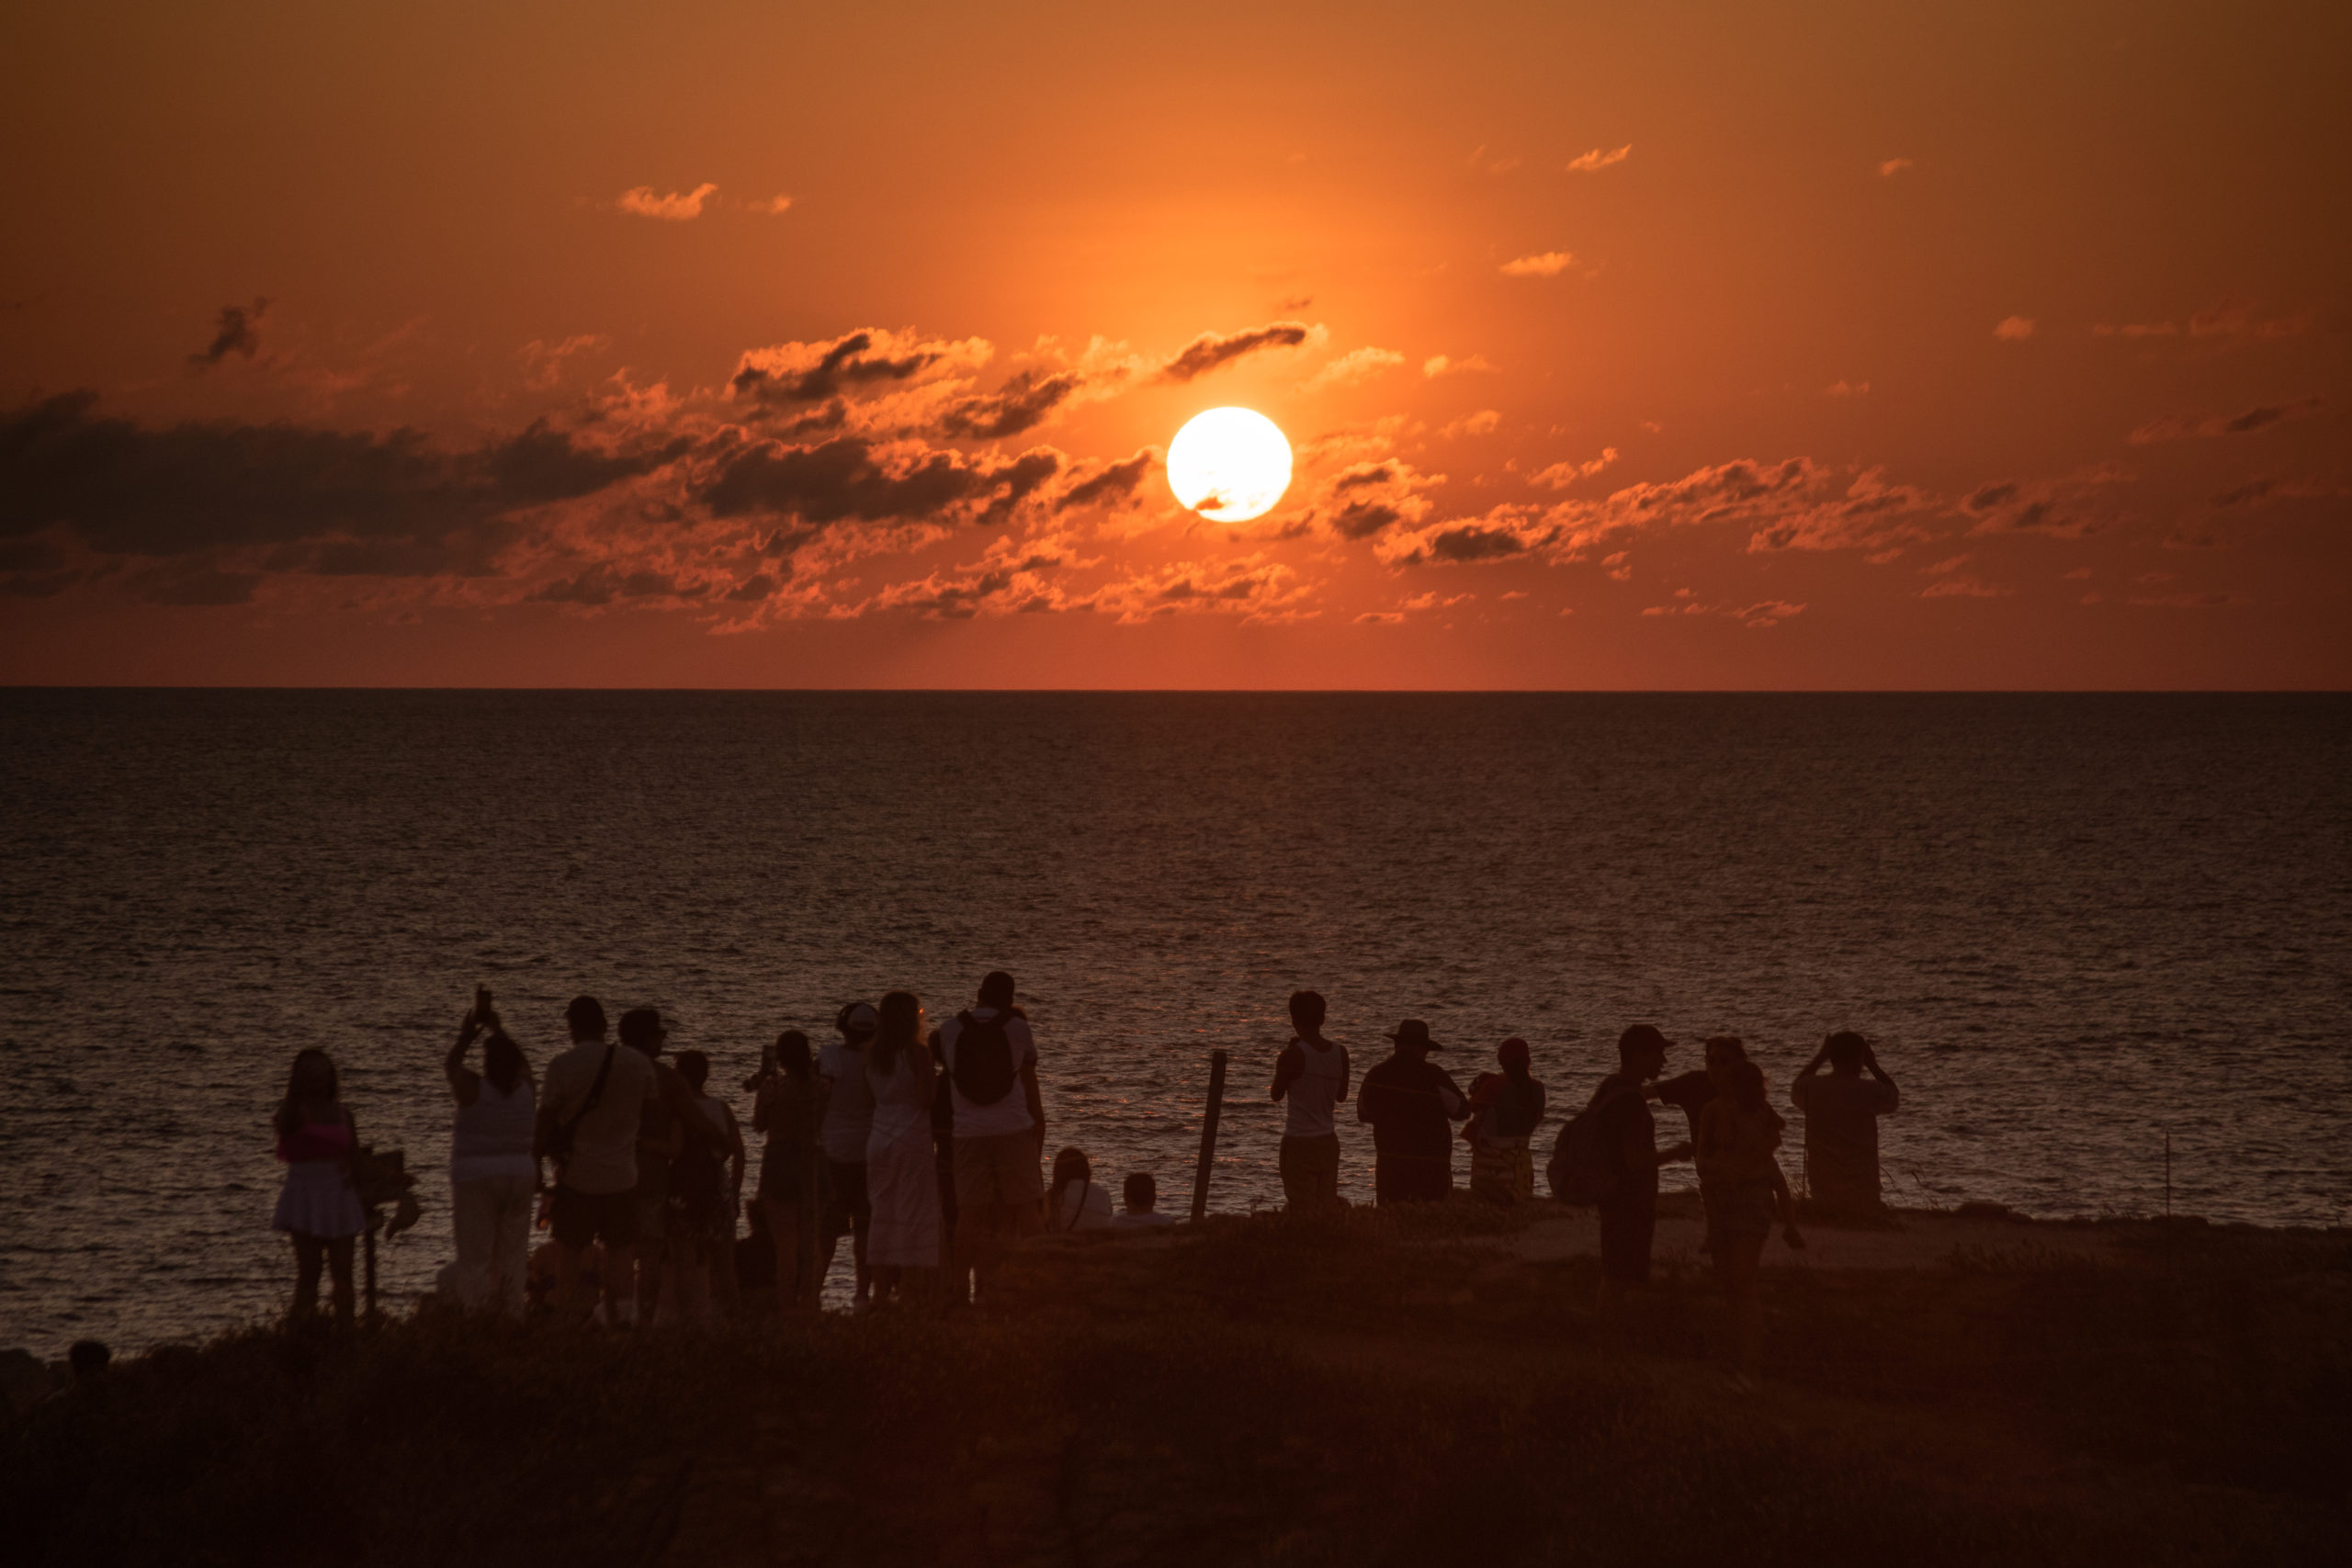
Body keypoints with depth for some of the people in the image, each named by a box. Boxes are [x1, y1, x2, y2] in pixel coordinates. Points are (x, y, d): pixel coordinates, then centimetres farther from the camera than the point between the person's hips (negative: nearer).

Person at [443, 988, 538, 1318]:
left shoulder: (474, 1089, -11)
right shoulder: (526, 1090, 1)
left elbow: (449, 1065, 8)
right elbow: (521, 1062, 21)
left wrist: (468, 1032, 19)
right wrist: (496, 1027, 25)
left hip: (476, 1181, -4)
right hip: (520, 1176, 4)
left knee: (475, 1258, -3)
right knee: (512, 1256, 8)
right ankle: (512, 1316, 7)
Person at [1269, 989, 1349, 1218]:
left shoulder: (1293, 1055, -14)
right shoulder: (1340, 1053, 1)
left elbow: (1277, 1095, -1)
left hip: (1299, 1141, -5)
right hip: (1329, 1142, 5)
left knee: (1302, 1210, -2)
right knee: (1328, 1208, 13)